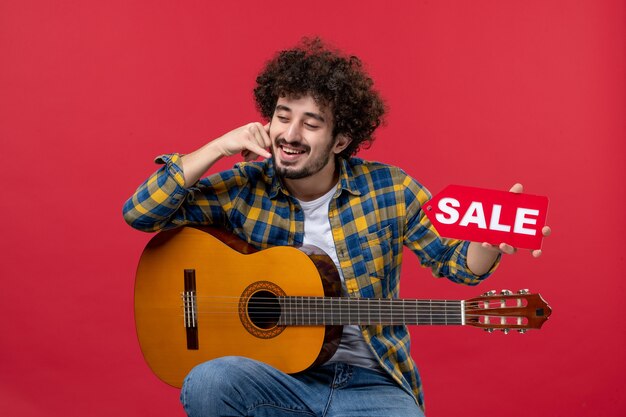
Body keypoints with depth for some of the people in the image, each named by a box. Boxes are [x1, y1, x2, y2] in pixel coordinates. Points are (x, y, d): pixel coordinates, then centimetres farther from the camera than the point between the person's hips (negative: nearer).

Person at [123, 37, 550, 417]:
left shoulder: (388, 188, -3)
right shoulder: (245, 189, -2)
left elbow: (454, 260, 4)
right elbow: (139, 213, -5)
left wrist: (493, 242, -20)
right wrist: (218, 148, -13)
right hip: (279, 377, 1)